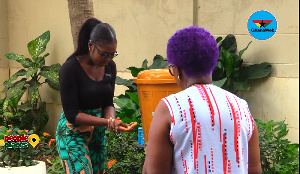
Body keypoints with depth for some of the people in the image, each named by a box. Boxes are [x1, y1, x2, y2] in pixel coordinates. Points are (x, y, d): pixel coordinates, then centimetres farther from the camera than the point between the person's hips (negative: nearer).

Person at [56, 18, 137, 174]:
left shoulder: (109, 67, 0)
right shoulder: (70, 68, -18)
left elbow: (108, 103, 6)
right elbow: (72, 114, -19)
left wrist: (112, 121, -17)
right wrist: (108, 122, -27)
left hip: (98, 134, 6)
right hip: (73, 134, -6)